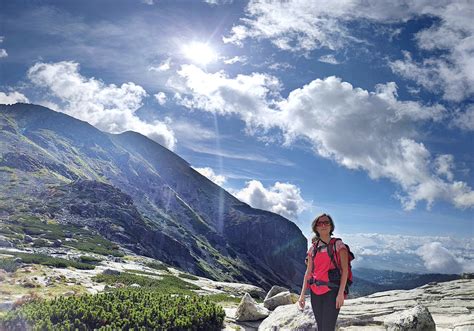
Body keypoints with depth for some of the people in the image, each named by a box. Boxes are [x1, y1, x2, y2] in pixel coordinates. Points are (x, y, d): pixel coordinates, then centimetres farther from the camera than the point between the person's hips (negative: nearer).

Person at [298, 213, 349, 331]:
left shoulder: (338, 245, -2)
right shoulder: (313, 248, 9)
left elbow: (345, 270, -7)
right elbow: (308, 272, 10)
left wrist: (341, 293, -14)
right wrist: (302, 294, 5)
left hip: (332, 291, -4)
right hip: (315, 292, 5)